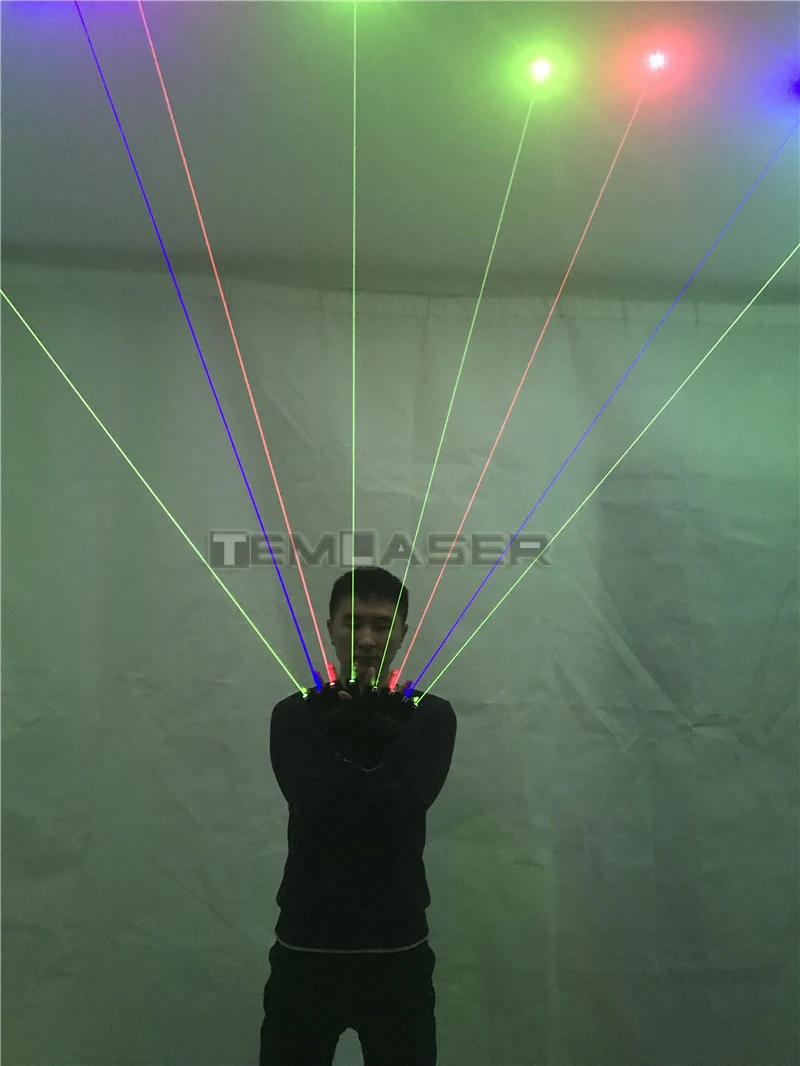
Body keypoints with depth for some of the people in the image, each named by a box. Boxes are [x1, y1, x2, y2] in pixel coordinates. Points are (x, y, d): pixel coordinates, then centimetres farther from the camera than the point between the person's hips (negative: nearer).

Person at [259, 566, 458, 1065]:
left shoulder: (430, 717, -1)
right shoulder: (297, 715, -1)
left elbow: (405, 813, -15)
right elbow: (315, 813, -16)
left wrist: (359, 741, -23)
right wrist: (367, 742, -24)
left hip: (397, 950, 0)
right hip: (307, 947, 0)